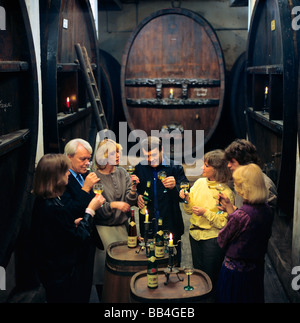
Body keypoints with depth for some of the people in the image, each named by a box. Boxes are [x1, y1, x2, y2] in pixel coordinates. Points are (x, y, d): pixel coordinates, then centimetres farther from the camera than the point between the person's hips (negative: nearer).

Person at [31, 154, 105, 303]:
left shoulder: (41, 201, 0)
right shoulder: (55, 207, -31)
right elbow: (80, 239, -23)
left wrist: (74, 222, 4)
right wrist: (90, 210, -16)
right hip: (63, 274, -9)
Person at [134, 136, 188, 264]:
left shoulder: (175, 168, -3)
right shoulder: (139, 168, 5)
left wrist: (174, 186, -28)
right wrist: (137, 197, -8)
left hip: (170, 226, -2)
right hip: (147, 227, 2)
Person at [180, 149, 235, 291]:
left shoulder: (226, 193, -16)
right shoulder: (200, 182, 0)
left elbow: (225, 222, -16)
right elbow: (190, 211, 5)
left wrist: (206, 213, -23)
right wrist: (187, 199, -14)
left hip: (212, 238, -6)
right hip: (195, 234, 6)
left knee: (210, 276, 9)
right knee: (197, 272, 20)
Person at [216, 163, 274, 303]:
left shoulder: (240, 215, -29)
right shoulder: (267, 210, -7)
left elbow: (222, 241, -15)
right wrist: (231, 210, 8)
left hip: (235, 269, -7)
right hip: (257, 268, 7)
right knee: (253, 297, 24)